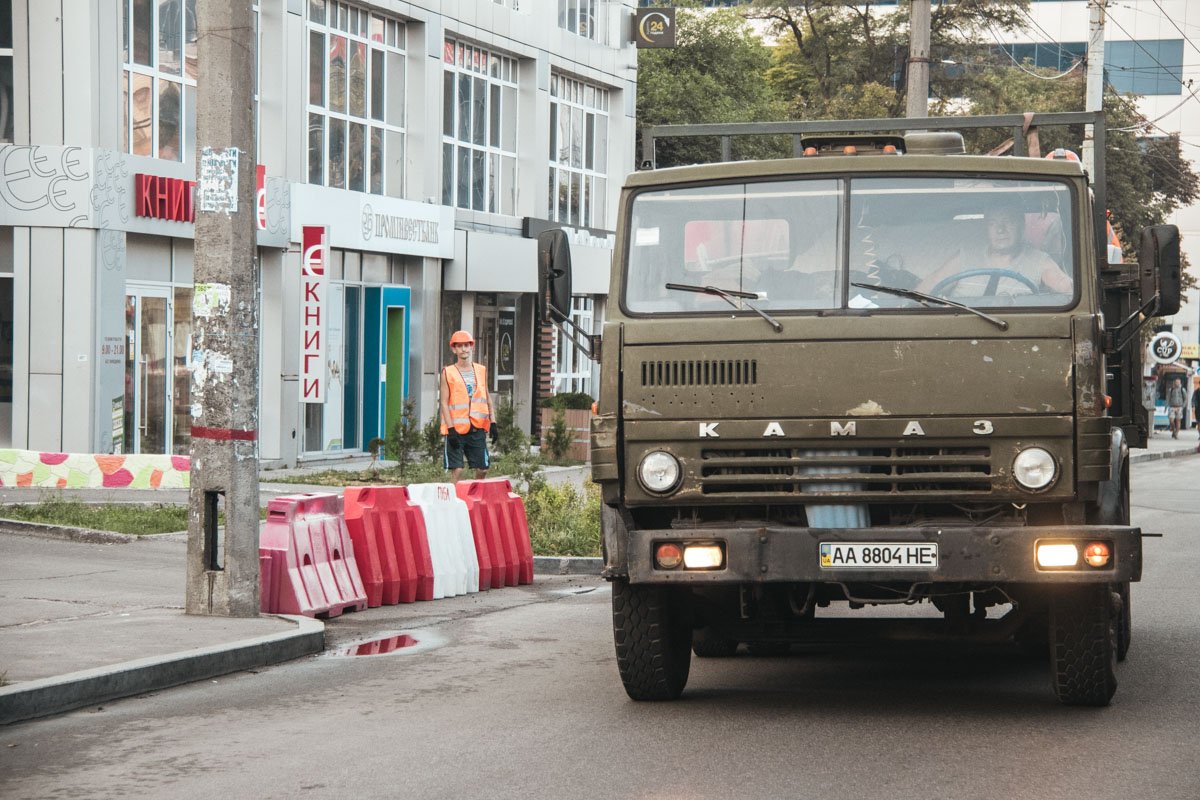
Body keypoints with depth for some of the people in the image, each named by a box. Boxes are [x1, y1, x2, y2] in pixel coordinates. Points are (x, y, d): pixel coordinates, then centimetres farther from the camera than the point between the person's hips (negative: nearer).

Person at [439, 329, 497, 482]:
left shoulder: (481, 371, 12)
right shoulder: (448, 373, 0)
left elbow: (487, 398, 17)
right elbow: (444, 403, -3)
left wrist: (493, 423, 7)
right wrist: (451, 429, -12)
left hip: (478, 428, 4)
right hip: (456, 428, -4)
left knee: (482, 469, 2)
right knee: (457, 469, -8)